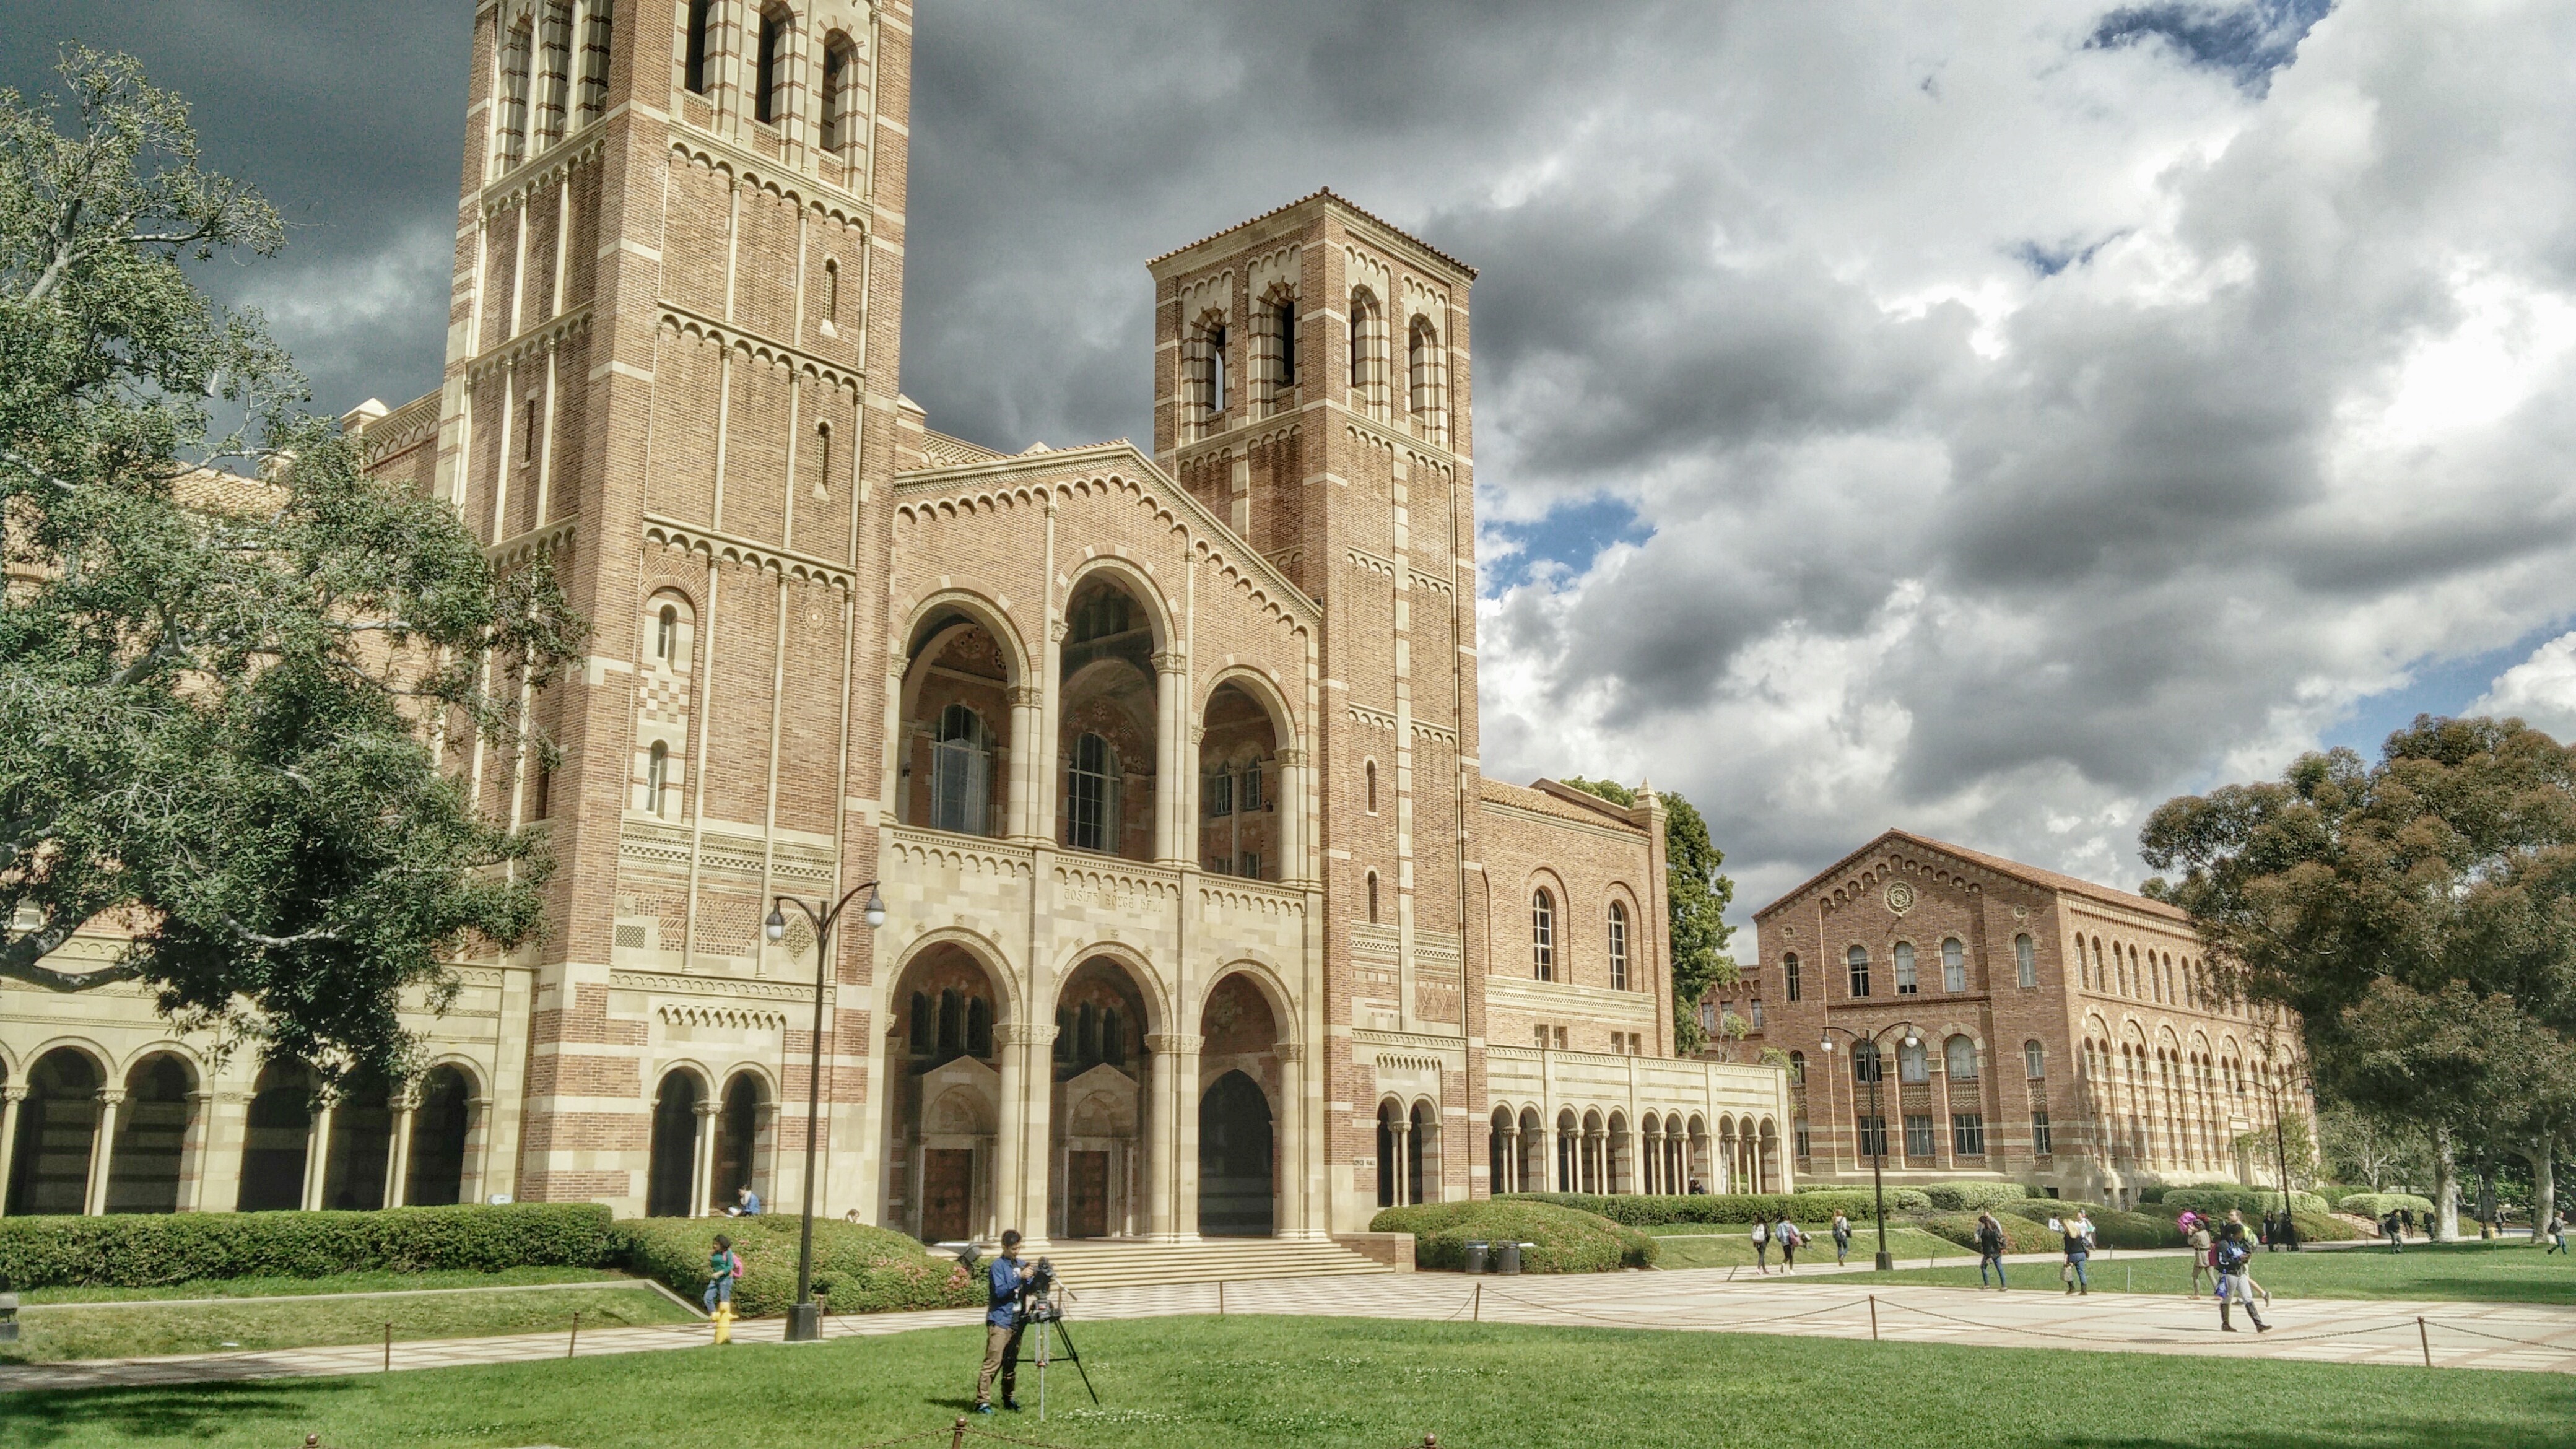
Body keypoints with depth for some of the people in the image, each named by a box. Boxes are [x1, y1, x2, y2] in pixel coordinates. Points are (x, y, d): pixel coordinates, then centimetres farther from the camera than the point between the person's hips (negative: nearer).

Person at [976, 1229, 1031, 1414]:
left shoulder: (1021, 1264, 14)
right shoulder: (998, 1266, -7)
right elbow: (999, 1291, -17)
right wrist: (1019, 1278, -25)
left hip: (1017, 1321, 7)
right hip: (1000, 1321, -7)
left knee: (1012, 1363, 11)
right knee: (993, 1362, -11)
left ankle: (1010, 1399, 19)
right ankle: (982, 1402, -11)